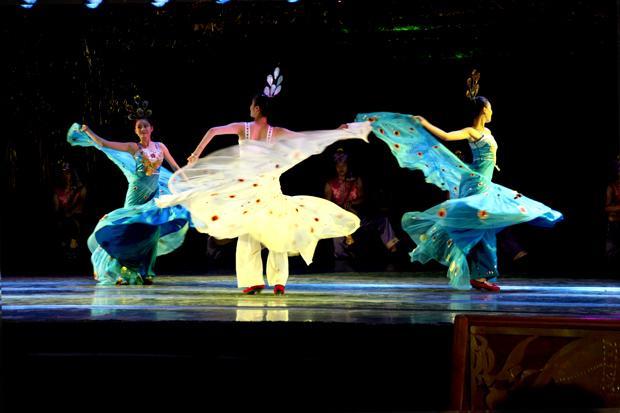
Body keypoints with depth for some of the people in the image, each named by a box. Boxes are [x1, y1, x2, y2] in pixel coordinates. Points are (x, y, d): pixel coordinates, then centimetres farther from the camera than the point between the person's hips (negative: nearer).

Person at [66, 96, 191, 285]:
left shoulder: (160, 147, 6)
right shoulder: (133, 147, -2)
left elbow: (175, 167, 17)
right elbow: (103, 143, -3)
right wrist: (87, 130, -4)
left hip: (154, 194, 2)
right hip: (136, 194, -2)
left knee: (152, 230, -4)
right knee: (130, 229, -4)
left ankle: (145, 272, 3)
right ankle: (123, 272, 5)